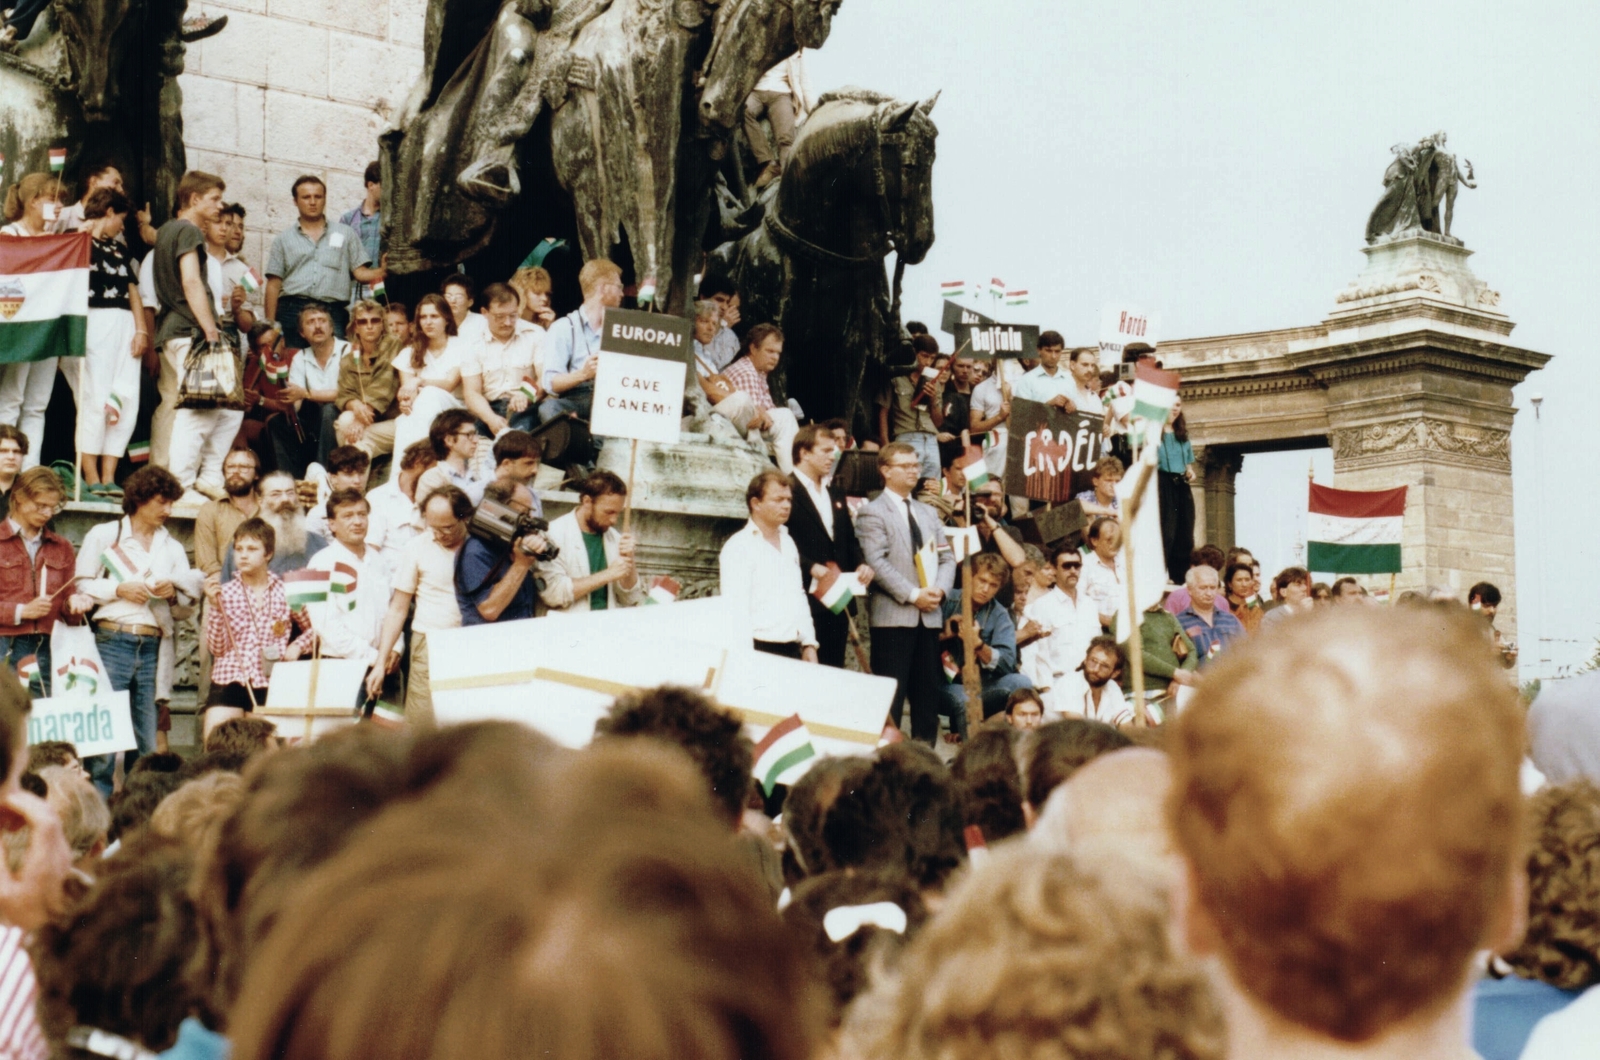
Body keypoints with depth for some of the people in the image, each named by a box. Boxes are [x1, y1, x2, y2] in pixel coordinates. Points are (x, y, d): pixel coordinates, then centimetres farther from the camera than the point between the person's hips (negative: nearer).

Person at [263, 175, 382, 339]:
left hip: (332, 313, -1)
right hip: (292, 311, 1)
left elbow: (360, 273, 9)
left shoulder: (346, 233, 16)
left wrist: (383, 271, -12)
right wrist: (270, 325, 3)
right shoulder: (284, 239, 16)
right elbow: (274, 284, 12)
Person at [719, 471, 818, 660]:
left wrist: (809, 643, 13)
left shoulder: (788, 542, 17)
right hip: (760, 650, -7)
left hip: (793, 650, 7)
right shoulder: (738, 547, -7)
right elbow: (736, 608, -13)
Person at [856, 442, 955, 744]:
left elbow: (946, 558, 16)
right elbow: (877, 563, -13)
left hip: (928, 615, 7)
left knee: (927, 694, 7)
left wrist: (939, 589, -4)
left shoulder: (927, 512, 20)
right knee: (891, 695, -6)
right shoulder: (872, 512, -2)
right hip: (893, 615, -7)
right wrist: (912, 595, -16)